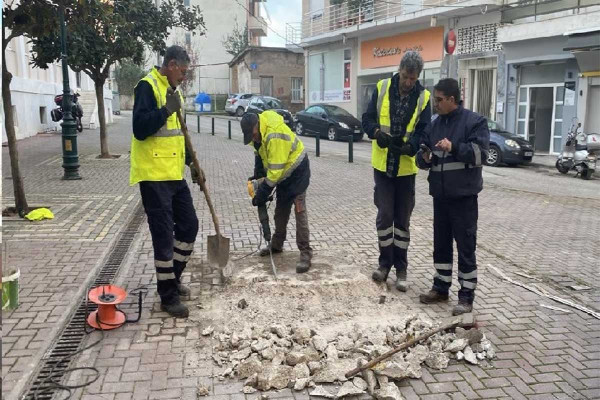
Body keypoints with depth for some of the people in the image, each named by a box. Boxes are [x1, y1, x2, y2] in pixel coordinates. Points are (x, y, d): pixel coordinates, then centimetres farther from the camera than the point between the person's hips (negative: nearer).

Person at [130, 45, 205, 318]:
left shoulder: (172, 90, 17)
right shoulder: (147, 87, -11)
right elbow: (140, 129, -22)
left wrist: (191, 164, 18)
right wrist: (167, 110, -24)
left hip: (175, 174, 9)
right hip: (154, 175, -9)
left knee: (189, 225, 13)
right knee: (164, 235, -3)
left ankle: (173, 278, 30)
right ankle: (168, 296, 8)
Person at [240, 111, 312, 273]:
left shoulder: (275, 135, -35)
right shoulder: (258, 130, -7)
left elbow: (276, 170, -32)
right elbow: (259, 153, 11)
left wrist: (262, 193, -27)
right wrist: (258, 174, 2)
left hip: (297, 171, -9)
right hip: (283, 173, 9)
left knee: (299, 211, -13)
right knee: (280, 210, 17)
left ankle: (305, 253, -11)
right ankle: (277, 244, 31)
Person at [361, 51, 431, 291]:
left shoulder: (423, 97, -4)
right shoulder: (382, 89, -3)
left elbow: (423, 131, -7)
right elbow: (367, 119, -2)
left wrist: (409, 146, -28)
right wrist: (377, 133, -24)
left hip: (406, 167, 0)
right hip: (382, 164, 0)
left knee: (402, 219, 8)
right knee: (385, 215, 2)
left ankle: (401, 269, 19)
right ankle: (385, 262, 20)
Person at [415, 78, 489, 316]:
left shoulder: (474, 121, -7)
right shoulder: (434, 125, 11)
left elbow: (480, 153, -16)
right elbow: (423, 159, 15)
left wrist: (454, 148, -26)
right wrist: (424, 158, -8)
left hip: (463, 195, -6)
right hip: (440, 195, 6)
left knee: (465, 246, 0)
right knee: (441, 243, 14)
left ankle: (466, 296, 8)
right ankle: (441, 287, 27)